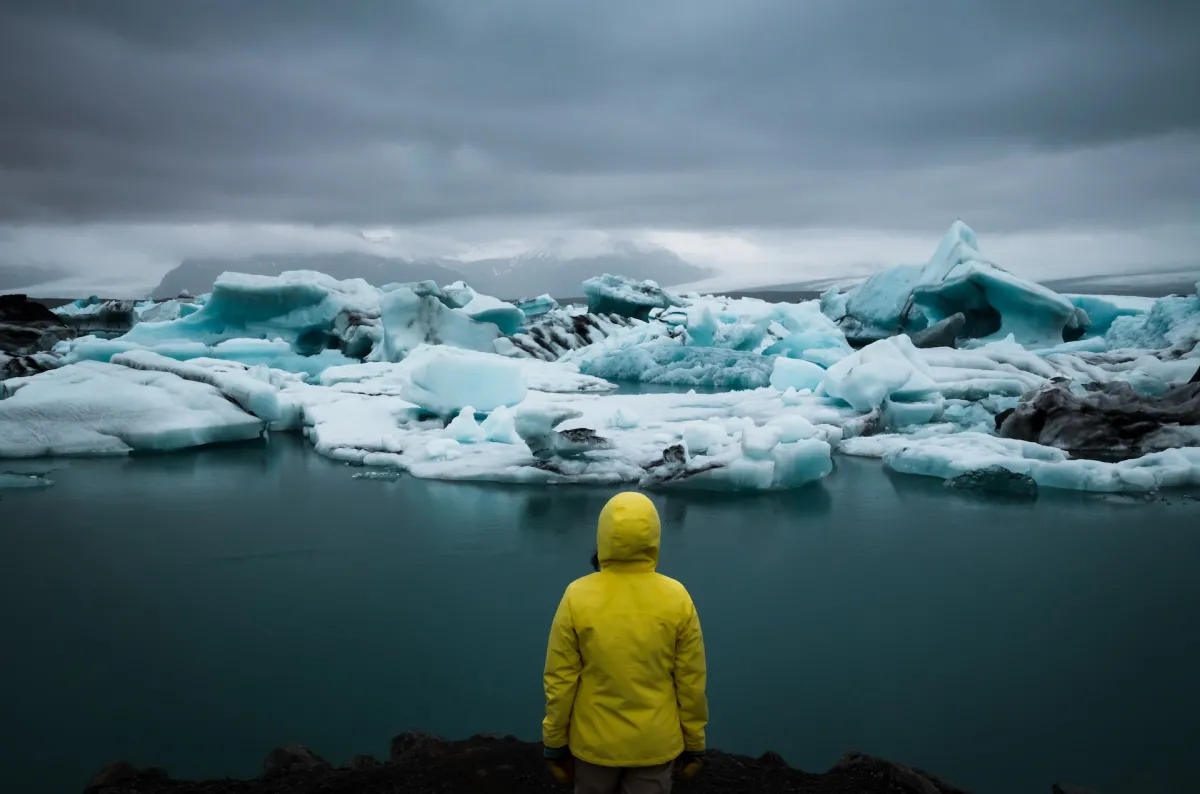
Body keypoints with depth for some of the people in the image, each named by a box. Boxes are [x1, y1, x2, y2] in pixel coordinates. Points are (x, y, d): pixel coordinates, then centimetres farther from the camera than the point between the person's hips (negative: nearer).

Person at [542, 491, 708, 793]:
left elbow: (560, 681, -11)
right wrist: (694, 745, 6)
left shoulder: (578, 597, -17)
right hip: (655, 742, 0)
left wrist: (555, 744, 2)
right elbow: (691, 683, -8)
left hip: (594, 740, 0)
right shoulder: (677, 598, -15)